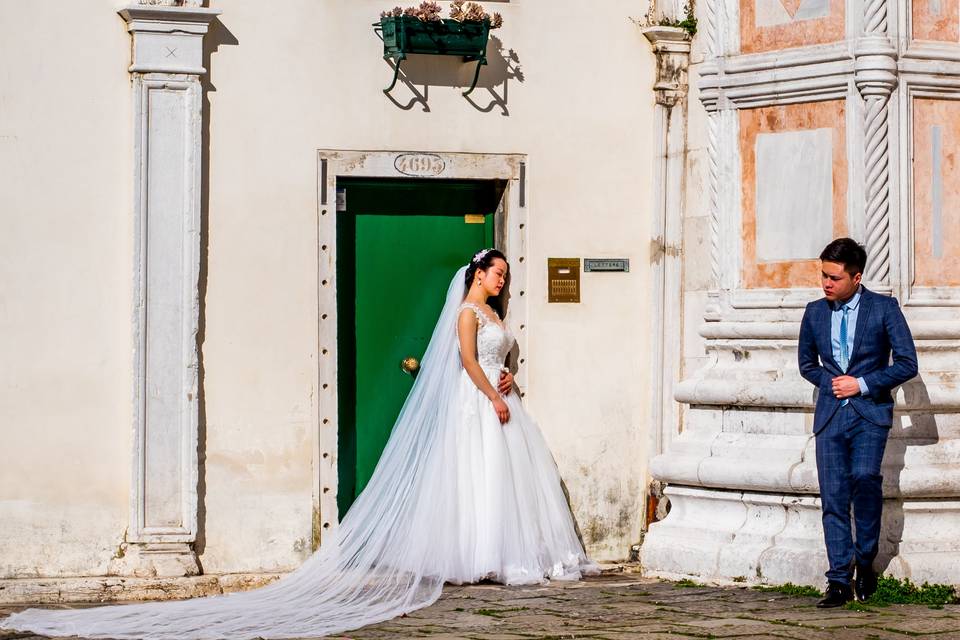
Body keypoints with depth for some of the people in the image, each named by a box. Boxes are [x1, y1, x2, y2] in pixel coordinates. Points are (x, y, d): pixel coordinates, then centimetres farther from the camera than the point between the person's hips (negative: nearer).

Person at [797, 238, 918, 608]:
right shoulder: (815, 313, 11)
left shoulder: (884, 309, -1)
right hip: (830, 415, 3)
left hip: (870, 413, -3)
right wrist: (830, 381, 3)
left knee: (865, 479, -22)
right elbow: (807, 363, 23)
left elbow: (907, 364, -2)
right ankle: (839, 581, -1)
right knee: (833, 497, -4)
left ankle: (865, 561, -3)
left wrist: (862, 383, -9)